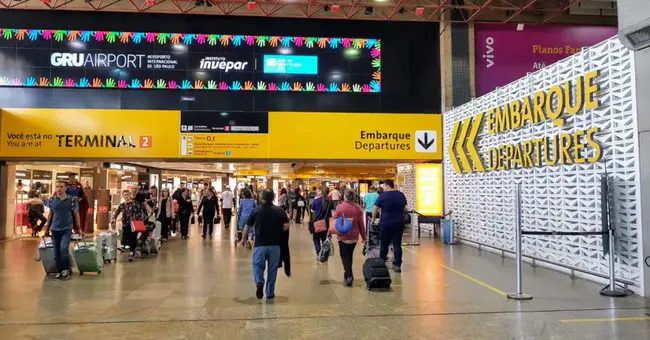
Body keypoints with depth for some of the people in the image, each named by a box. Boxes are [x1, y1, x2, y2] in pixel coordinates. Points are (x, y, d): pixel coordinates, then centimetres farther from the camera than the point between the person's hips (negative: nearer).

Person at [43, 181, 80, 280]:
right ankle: (59, 271, 19)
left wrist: (77, 228, 7)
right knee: (56, 253, 6)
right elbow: (50, 214, 13)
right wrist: (47, 228, 14)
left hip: (67, 229, -3)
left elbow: (76, 214, 5)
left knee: (63, 249, -17)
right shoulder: (52, 200, 4)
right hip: (55, 229, 3)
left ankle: (66, 270, 1)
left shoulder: (71, 200, -3)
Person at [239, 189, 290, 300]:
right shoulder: (280, 210, -3)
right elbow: (286, 225, -9)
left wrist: (243, 238, 20)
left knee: (257, 265, 12)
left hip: (260, 244, 0)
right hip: (275, 244, 1)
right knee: (272, 268, 12)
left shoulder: (256, 210, -2)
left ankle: (259, 282, -16)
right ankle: (270, 293, 17)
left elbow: (247, 226, 5)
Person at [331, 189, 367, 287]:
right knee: (350, 255, 19)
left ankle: (349, 276, -12)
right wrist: (363, 236, 11)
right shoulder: (358, 208, -2)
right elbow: (361, 224, 2)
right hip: (354, 236, 3)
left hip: (343, 236, -3)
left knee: (345, 256, 3)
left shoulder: (340, 207, -11)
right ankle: (348, 273, 31)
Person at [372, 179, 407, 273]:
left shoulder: (383, 196, -8)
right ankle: (397, 265, 7)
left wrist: (373, 218, 11)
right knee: (397, 244, 7)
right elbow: (404, 208, 17)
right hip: (399, 223, 4)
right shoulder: (401, 195, 6)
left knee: (384, 244, 9)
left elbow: (375, 208, -3)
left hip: (386, 223, -3)